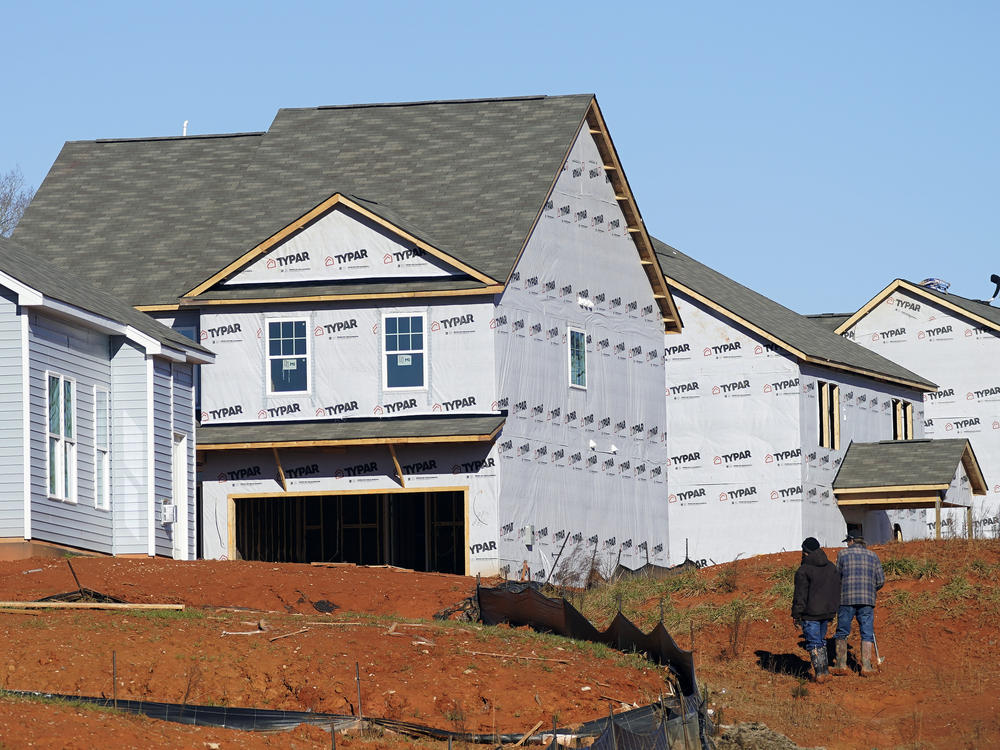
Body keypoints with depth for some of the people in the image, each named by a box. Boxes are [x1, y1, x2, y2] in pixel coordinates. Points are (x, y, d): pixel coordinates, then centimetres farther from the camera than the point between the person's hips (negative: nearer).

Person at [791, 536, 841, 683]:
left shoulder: (803, 570, -13)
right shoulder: (831, 568, 8)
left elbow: (800, 595, -13)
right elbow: (837, 592, 15)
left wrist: (796, 615, -6)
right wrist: (832, 613, 22)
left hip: (811, 614, -6)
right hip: (827, 613, 6)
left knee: (814, 643, -1)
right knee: (821, 640, 19)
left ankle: (820, 673, -8)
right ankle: (825, 670, 17)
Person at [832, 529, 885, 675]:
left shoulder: (843, 554, 3)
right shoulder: (873, 556, 10)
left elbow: (837, 577, 4)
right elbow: (881, 581, 7)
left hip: (846, 599, -2)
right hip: (867, 600, 2)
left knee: (842, 632, 8)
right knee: (867, 633, 5)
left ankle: (841, 665, 6)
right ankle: (866, 666, -1)